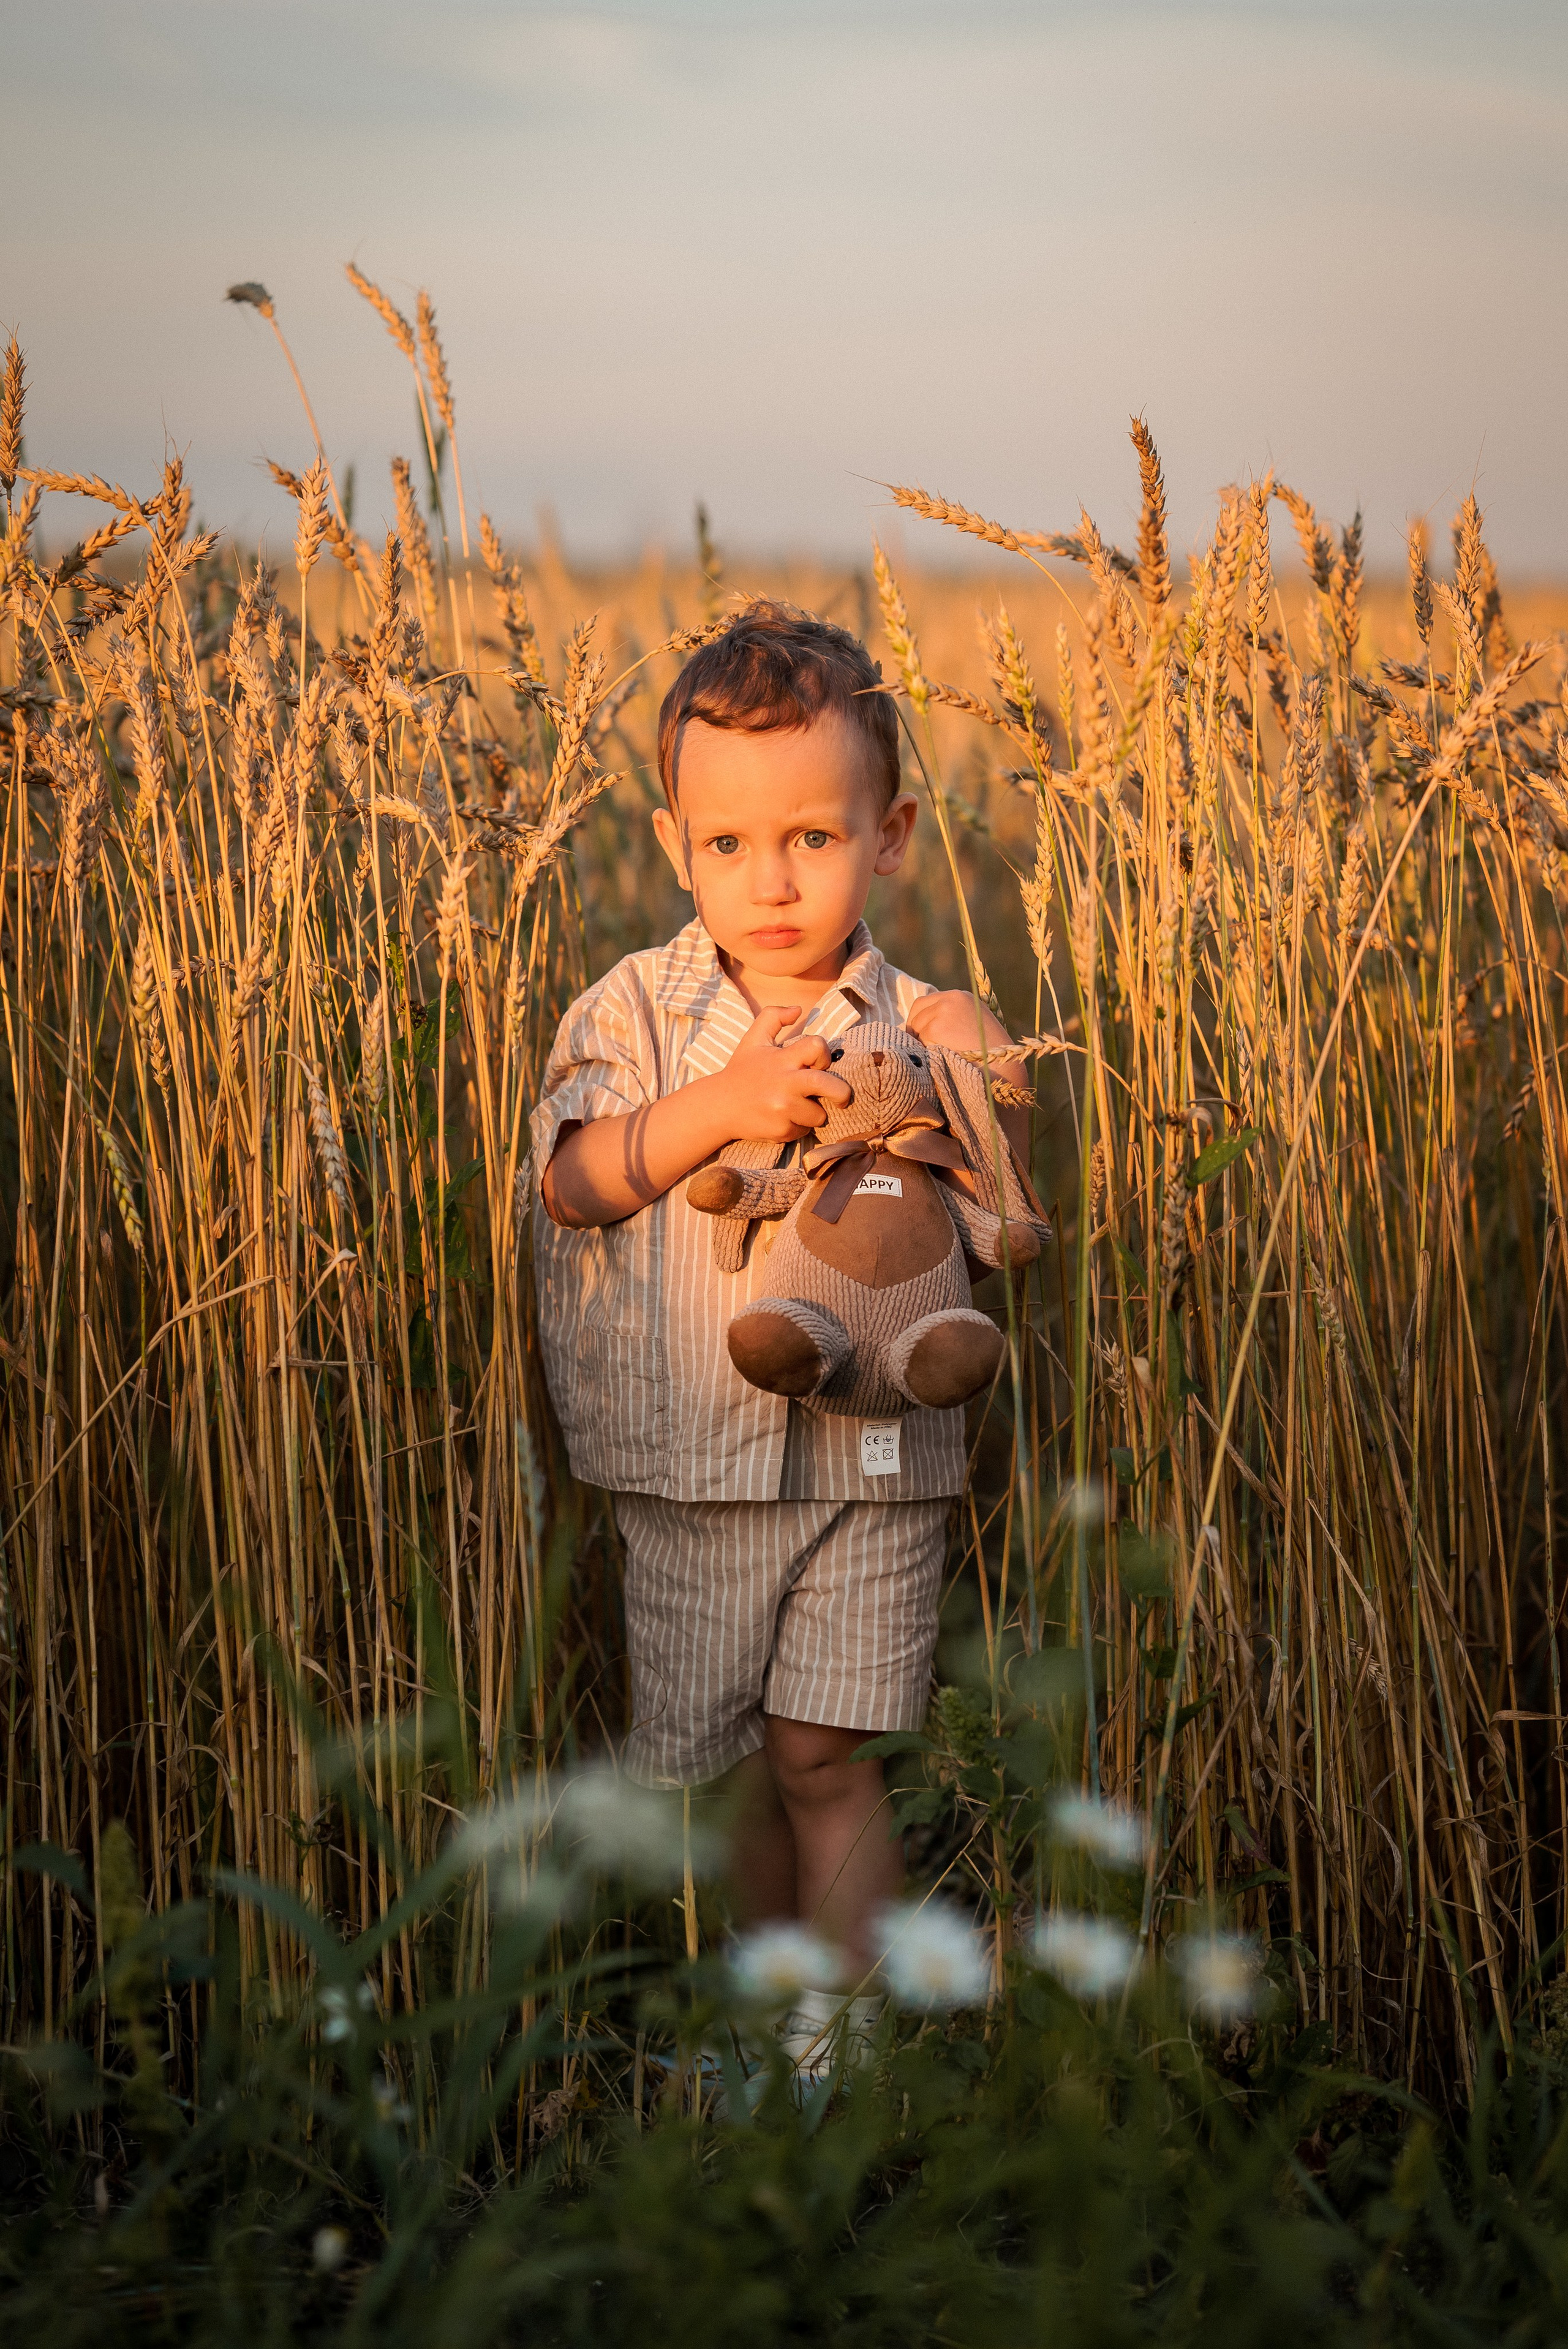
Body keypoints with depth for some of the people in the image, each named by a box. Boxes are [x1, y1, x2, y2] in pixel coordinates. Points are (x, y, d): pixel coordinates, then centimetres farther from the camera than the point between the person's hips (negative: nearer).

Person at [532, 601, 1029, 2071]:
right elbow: (569, 1178, -14)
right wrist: (715, 1105, -27)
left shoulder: (918, 1028, -1)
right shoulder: (640, 1009, -1)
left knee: (826, 1758, -3)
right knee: (721, 1764, 13)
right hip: (692, 1460, 2)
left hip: (878, 1456, -1)